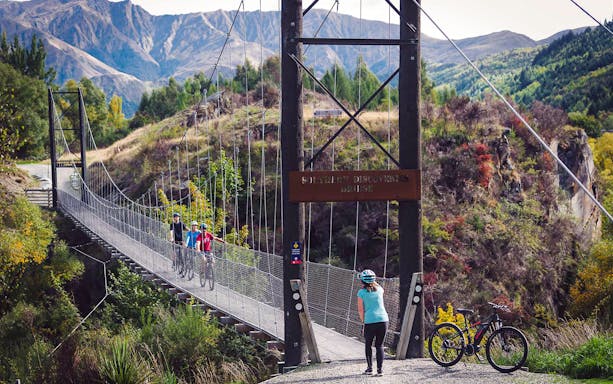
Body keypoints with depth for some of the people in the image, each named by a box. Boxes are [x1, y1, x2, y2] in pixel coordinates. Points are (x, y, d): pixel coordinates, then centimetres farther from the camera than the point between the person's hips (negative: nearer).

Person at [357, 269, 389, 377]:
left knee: (368, 345, 16)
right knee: (379, 345, 10)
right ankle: (380, 369, 3)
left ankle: (369, 368, 15)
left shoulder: (361, 292, -1)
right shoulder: (379, 289, 8)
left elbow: (360, 310, -2)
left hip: (370, 321, -3)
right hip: (383, 319, 3)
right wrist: (374, 282, 31)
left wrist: (363, 321, 7)